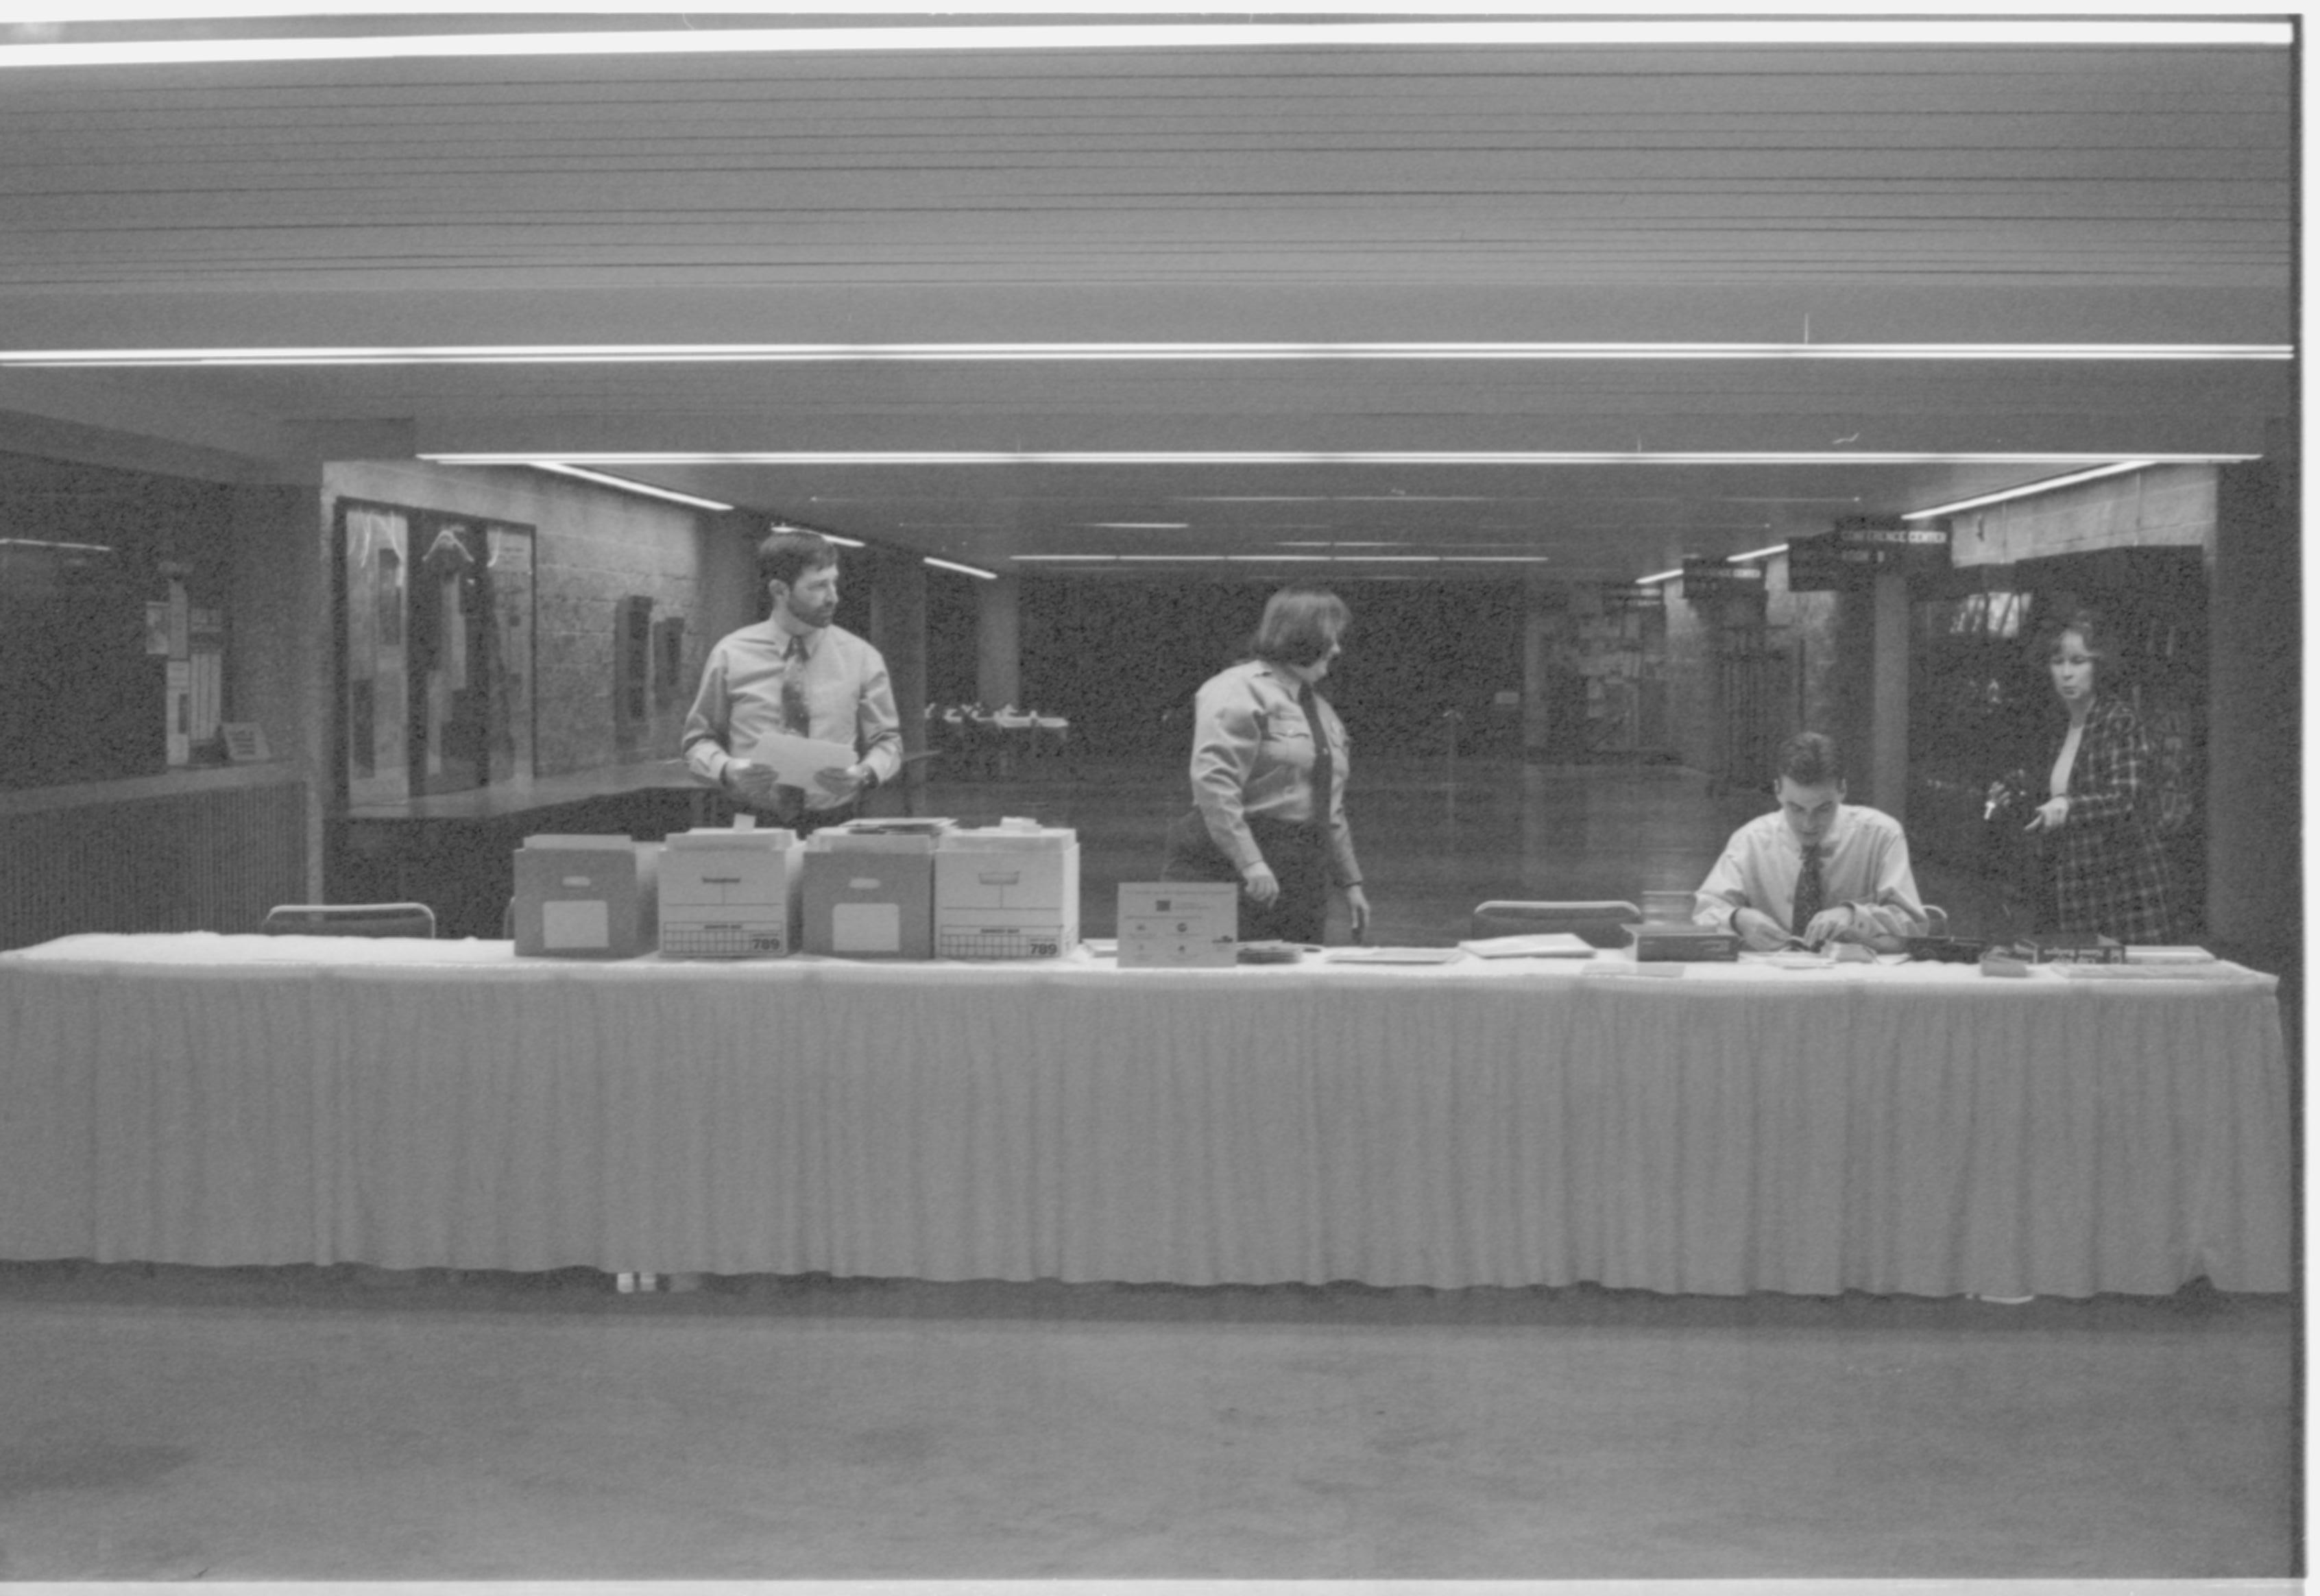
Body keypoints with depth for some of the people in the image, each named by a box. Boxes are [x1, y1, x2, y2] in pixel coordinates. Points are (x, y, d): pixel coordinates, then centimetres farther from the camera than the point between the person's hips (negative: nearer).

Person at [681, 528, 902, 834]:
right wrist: (727, 770, -9)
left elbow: (887, 742, 13)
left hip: (835, 828, 1)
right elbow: (699, 740, 12)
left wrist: (865, 774, -8)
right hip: (753, 828, -1)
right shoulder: (731, 655, 5)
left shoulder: (861, 657, 6)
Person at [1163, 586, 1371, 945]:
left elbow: (1331, 808, 28)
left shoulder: (1318, 708, 22)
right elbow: (1213, 784, -18)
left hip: (1302, 884, 8)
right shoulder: (1239, 692, -7)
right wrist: (1250, 863, -25)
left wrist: (1350, 882, 24)